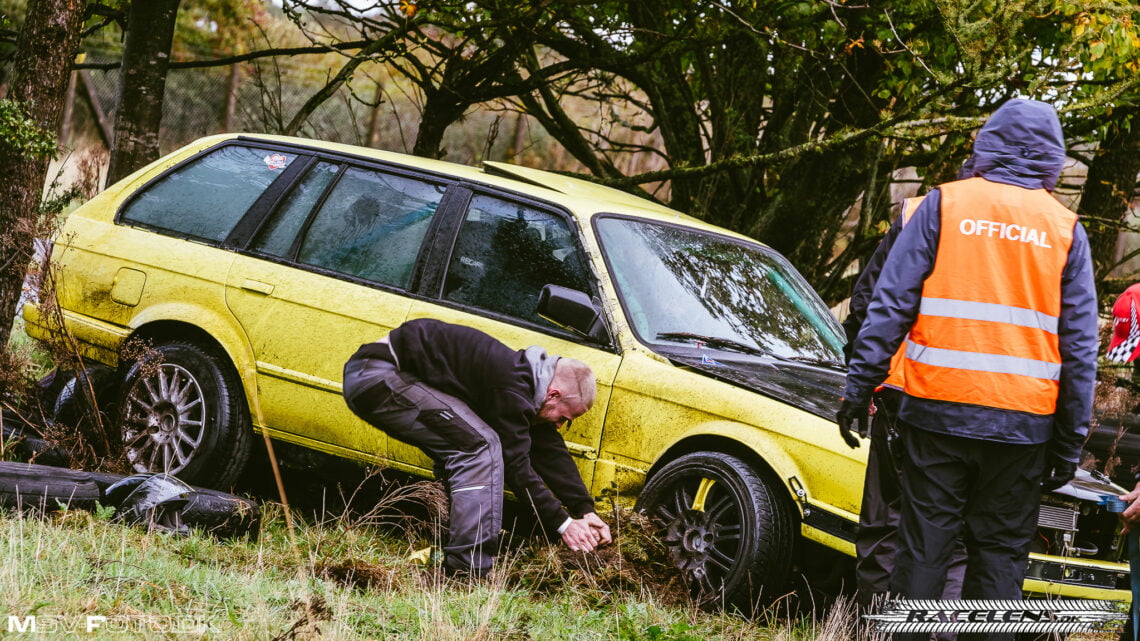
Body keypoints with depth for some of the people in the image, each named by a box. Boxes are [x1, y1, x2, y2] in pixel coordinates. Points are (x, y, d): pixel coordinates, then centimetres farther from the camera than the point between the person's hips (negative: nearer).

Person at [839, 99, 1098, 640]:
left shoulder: (944, 205, 1)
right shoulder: (1066, 230, 6)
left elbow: (890, 305, -4)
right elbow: (1080, 345, 6)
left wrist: (859, 388, 0)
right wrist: (1070, 443, 10)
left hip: (939, 411, -1)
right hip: (1022, 424, 1)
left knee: (924, 545, 4)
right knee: (1000, 554, 6)